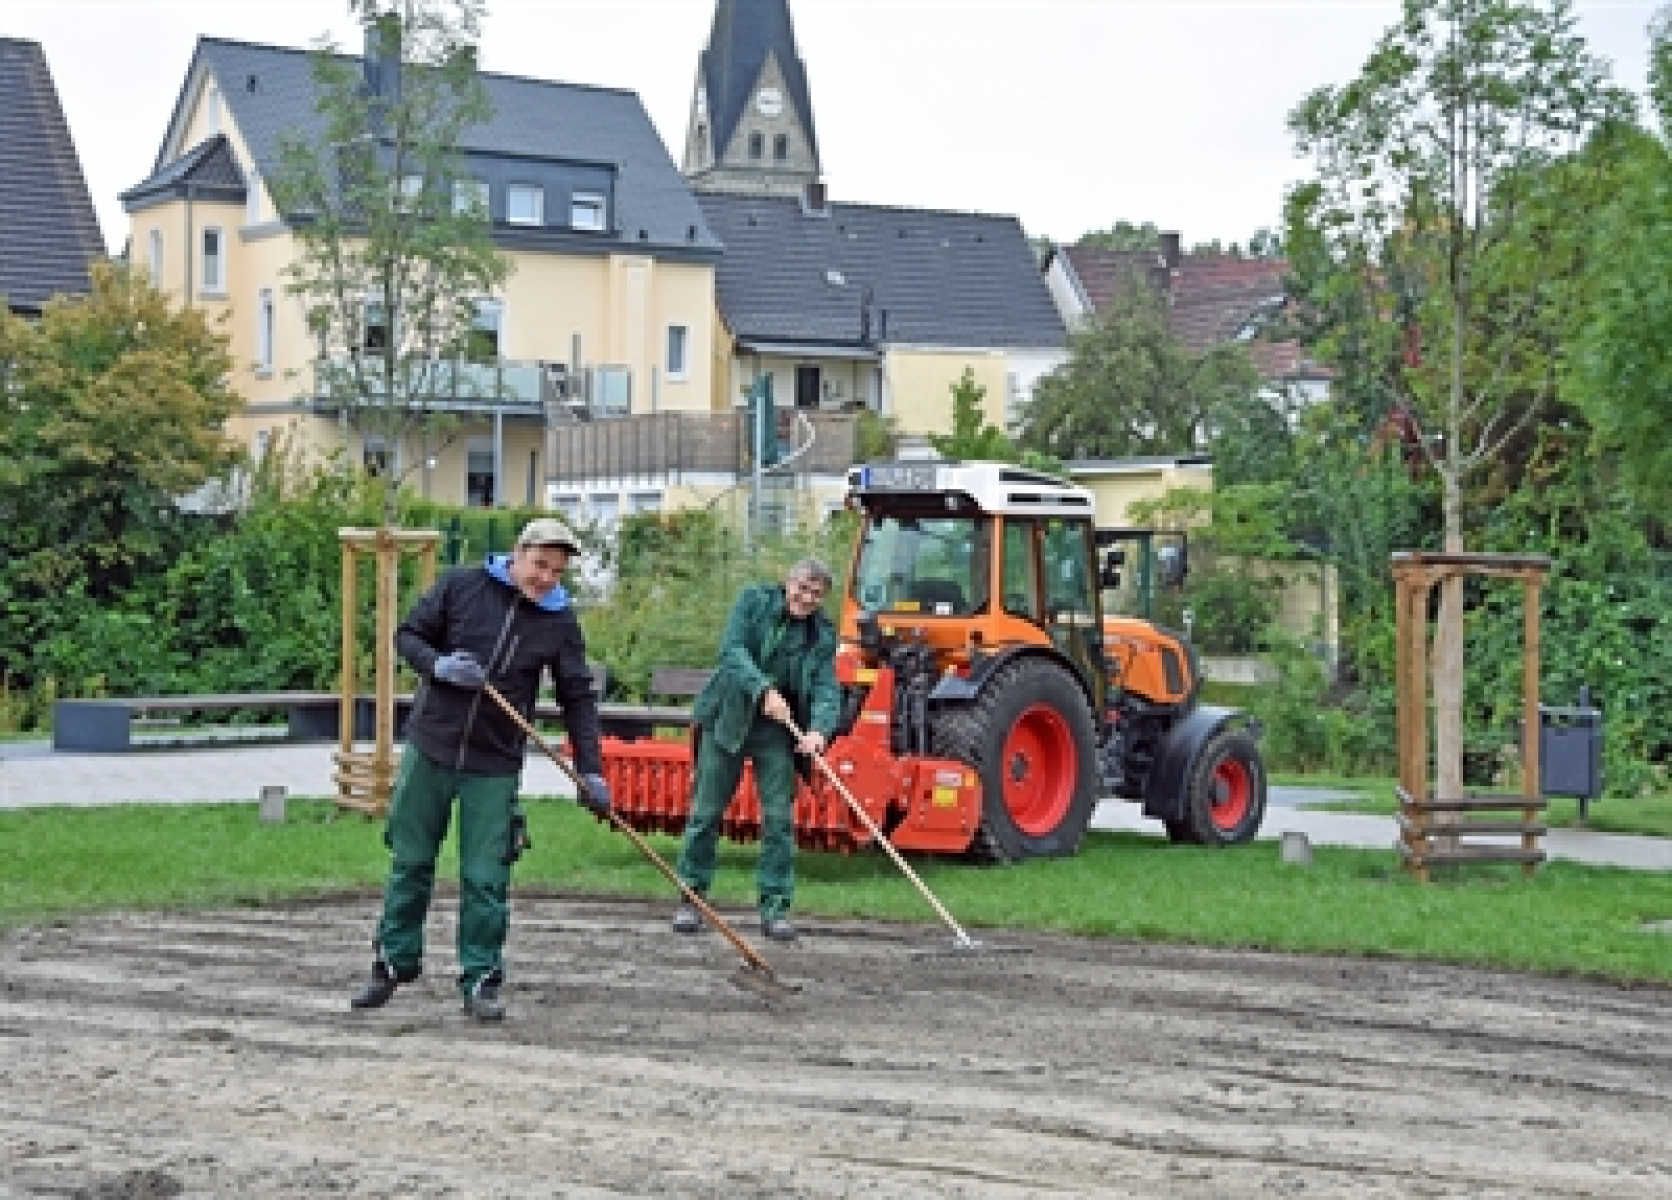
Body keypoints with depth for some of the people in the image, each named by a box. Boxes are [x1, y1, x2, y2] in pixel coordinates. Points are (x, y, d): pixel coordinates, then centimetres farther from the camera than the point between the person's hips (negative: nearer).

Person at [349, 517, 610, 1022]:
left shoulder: (559, 621, 0)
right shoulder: (461, 585, -4)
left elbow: (578, 698, 2)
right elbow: (408, 635, 4)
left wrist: (591, 772, -5)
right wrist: (439, 666, -17)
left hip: (495, 766, 0)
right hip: (429, 750, 0)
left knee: (486, 878, -1)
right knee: (410, 861, 10)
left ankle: (481, 980, 9)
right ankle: (395, 962, 24)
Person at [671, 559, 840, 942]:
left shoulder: (823, 634, 3)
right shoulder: (754, 601, -3)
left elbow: (827, 688, -7)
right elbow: (732, 649, -15)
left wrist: (818, 729, -27)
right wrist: (764, 690, -29)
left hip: (779, 731, 2)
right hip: (729, 719, -1)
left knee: (779, 816, -3)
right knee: (706, 810, 3)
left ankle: (775, 907, 4)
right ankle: (691, 896, 15)